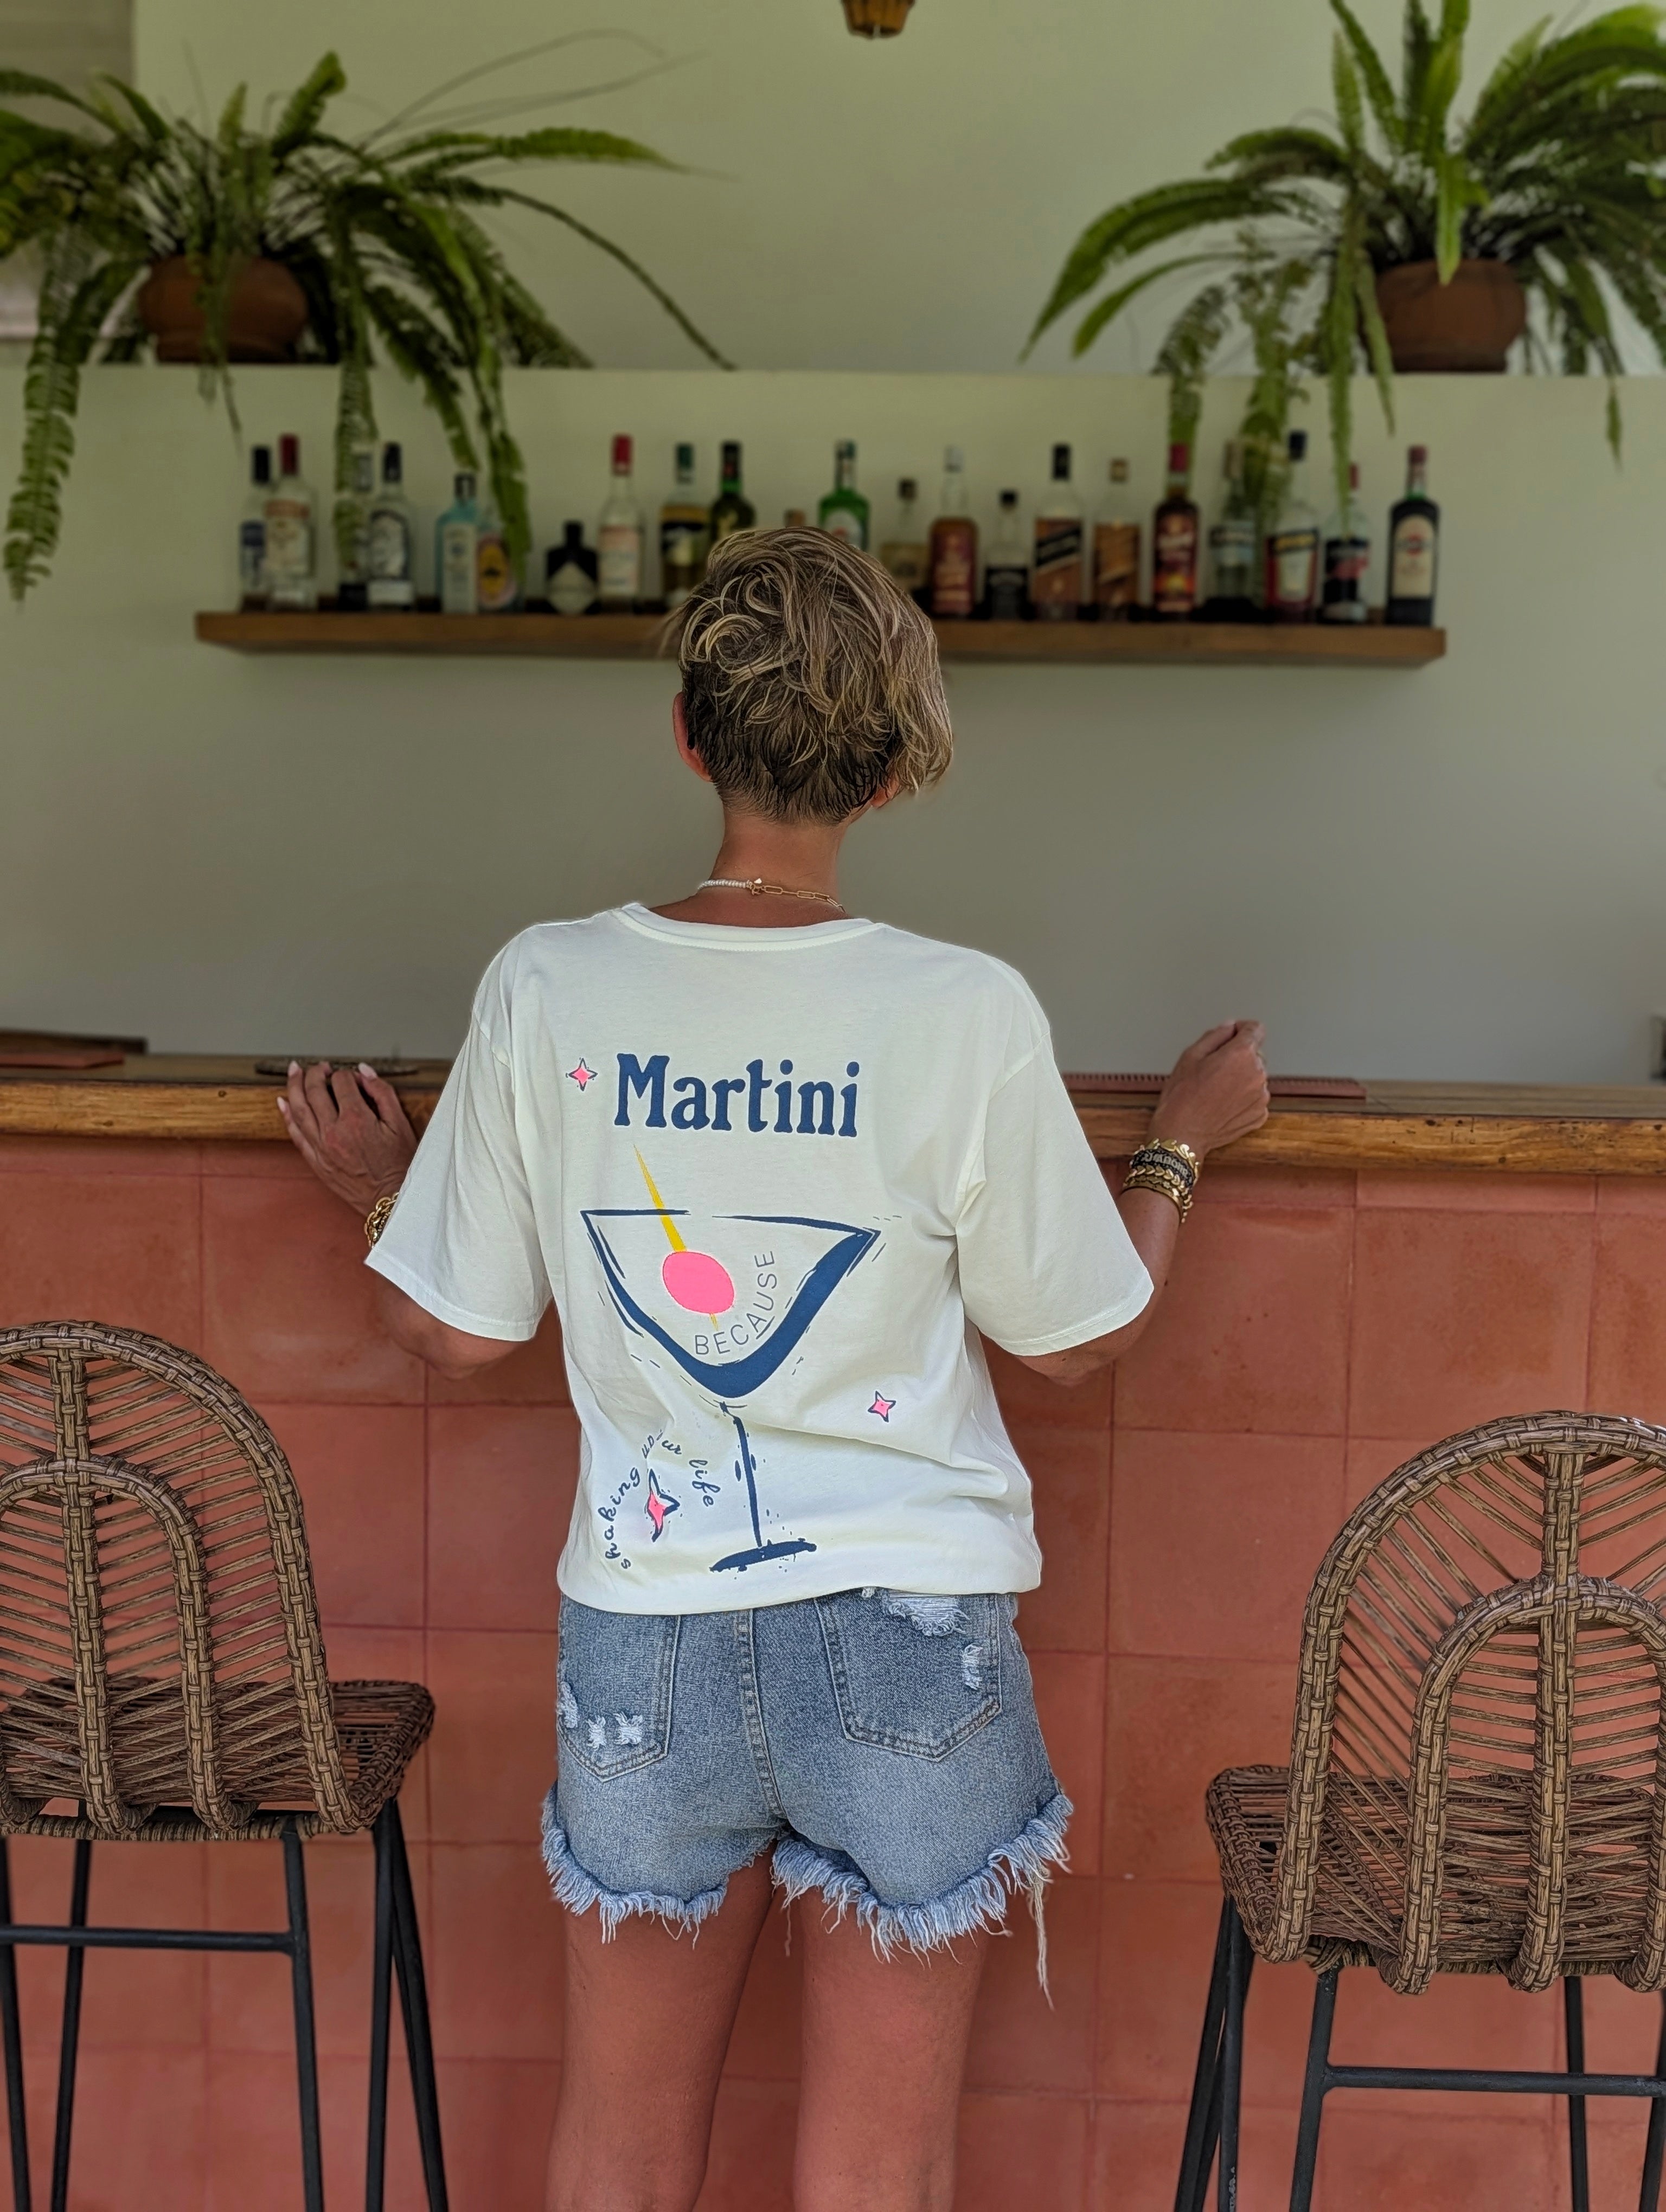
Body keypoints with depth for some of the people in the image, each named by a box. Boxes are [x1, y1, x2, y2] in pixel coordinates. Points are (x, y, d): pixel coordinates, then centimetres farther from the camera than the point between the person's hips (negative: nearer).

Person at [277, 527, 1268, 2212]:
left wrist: (375, 1184, 21)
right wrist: (1180, 1146, 16)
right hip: (908, 1640, -2)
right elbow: (1075, 1336, -1)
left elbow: (453, 1333, 1)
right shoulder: (967, 1016, -13)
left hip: (641, 1642, 2)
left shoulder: (544, 992, -8)